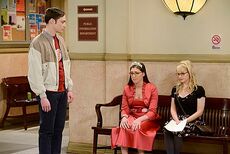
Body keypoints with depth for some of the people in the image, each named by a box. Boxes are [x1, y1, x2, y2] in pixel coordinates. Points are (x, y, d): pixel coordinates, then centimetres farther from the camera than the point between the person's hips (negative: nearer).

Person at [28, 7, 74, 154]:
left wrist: (69, 88, 13)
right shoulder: (38, 43, -12)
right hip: (49, 92, -7)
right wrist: (42, 96, -16)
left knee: (58, 129, 12)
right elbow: (35, 73, -14)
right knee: (47, 130, 0)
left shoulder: (60, 40, 11)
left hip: (62, 92, 7)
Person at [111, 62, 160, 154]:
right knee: (124, 126, -31)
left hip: (147, 119, -2)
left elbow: (152, 112, -10)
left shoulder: (152, 88, -4)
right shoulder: (127, 89, 7)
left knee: (137, 128, -34)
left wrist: (139, 119, -27)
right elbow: (124, 109, 5)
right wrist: (124, 117, -19)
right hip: (132, 117, 3)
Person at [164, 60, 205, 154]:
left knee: (177, 132, -36)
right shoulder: (175, 89, 16)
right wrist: (177, 120, -5)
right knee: (167, 129, -32)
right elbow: (173, 109, 15)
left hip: (192, 122, -4)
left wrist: (185, 121, -14)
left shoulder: (199, 90, -1)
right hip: (178, 120, 4)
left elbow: (199, 111, -5)